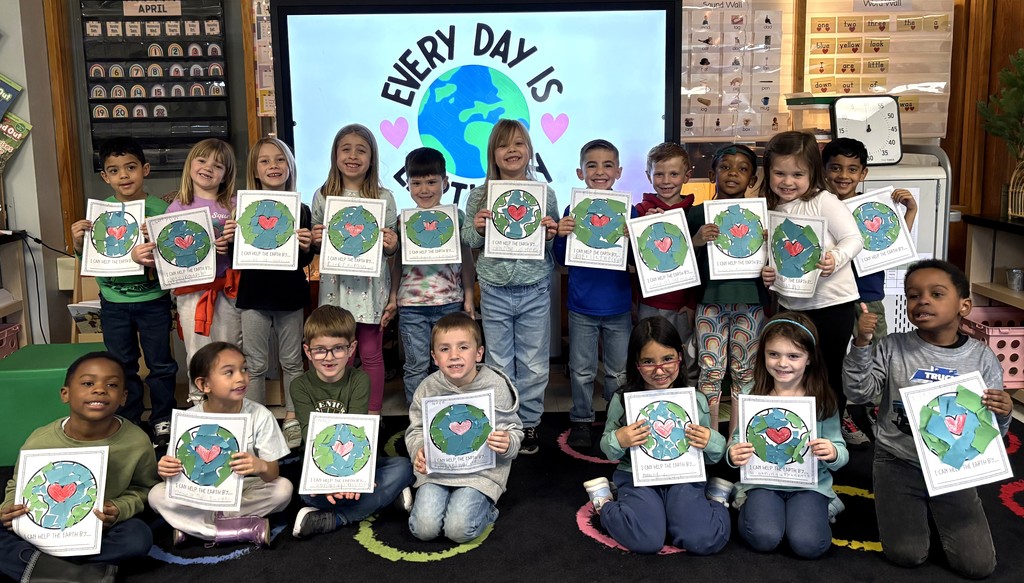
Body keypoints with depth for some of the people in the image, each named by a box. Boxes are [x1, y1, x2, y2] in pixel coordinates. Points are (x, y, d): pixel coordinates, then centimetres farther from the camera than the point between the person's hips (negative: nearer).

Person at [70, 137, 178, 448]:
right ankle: (128, 422, 29)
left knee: (160, 363, 10)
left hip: (153, 299, -2)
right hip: (113, 302, 3)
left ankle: (163, 420, 27)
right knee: (122, 366, 14)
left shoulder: (160, 209, -9)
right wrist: (78, 243, -15)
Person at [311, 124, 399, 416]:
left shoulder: (383, 198, 1)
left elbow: (390, 250, 5)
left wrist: (391, 245, -17)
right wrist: (316, 240, -10)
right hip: (337, 286, 1)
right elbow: (315, 247, 11)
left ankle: (373, 416, 20)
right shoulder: (323, 196, 4)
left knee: (372, 354, 7)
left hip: (372, 286, -1)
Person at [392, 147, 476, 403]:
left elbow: (466, 259, 5)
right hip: (411, 305, 0)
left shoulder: (456, 217, 1)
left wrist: (468, 297, 3)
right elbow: (397, 262, 6)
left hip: (449, 302, 0)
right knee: (416, 366, 7)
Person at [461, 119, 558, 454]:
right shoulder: (480, 195, -2)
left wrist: (550, 235, -15)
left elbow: (555, 247, 7)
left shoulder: (545, 194, -1)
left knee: (534, 364, 10)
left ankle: (529, 424, 26)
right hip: (495, 292, 0)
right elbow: (468, 242, 5)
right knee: (499, 364, 11)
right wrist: (478, 229, -16)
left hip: (535, 291, 0)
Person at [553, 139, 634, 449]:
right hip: (582, 307, 0)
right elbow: (562, 259, -1)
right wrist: (561, 235, -19)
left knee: (619, 372, 14)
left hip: (619, 307, 1)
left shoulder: (627, 210, -5)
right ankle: (581, 421, 28)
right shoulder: (574, 211, -5)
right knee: (582, 371, 12)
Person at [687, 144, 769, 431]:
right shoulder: (698, 214, 2)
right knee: (711, 370, 0)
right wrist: (697, 241, -17)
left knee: (745, 371, 8)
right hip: (711, 300, -1)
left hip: (750, 301, 1)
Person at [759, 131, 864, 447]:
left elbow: (854, 239, -11)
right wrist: (767, 275, -5)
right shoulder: (770, 210, 7)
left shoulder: (823, 201, -9)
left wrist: (835, 259, -29)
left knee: (828, 375, 4)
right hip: (792, 305, 6)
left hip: (831, 302, -5)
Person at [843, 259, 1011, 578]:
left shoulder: (982, 358, -5)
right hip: (898, 464, -1)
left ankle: (935, 512, 28)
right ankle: (912, 510, 26)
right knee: (906, 555, -7)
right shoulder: (893, 348, -7)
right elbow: (859, 393, -13)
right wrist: (861, 344, -24)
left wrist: (1003, 414, -24)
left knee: (978, 565, -1)